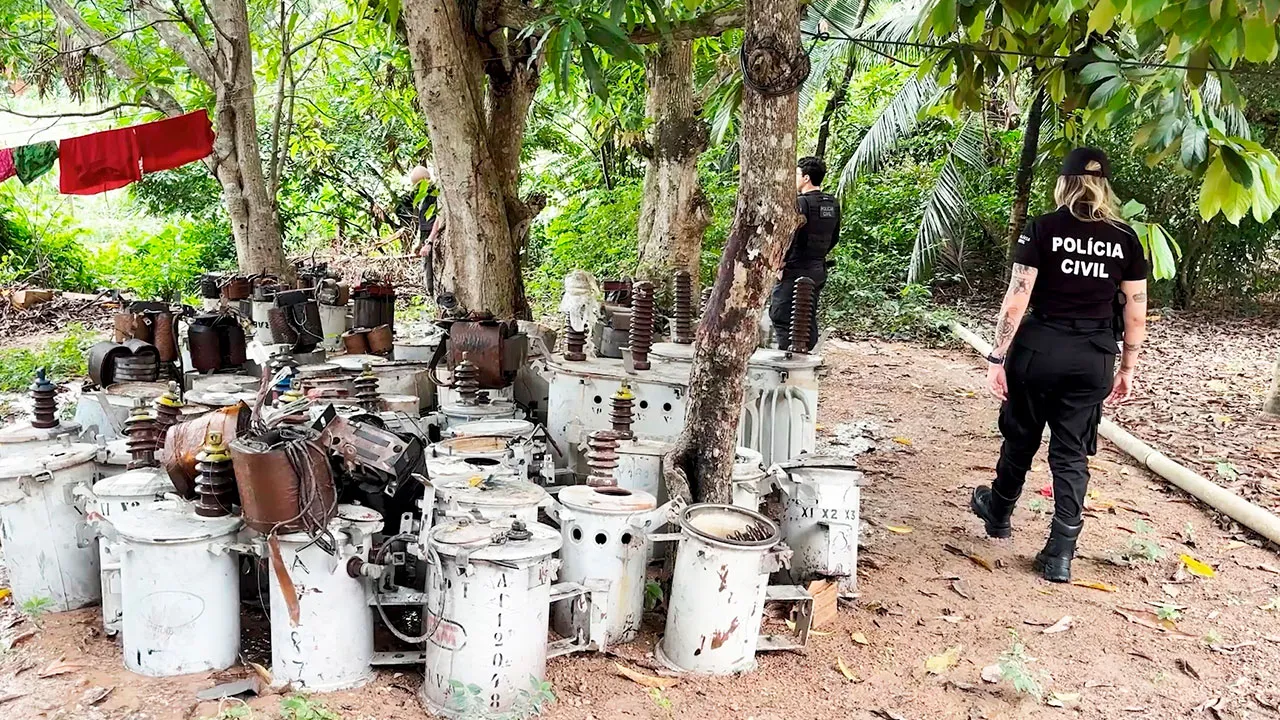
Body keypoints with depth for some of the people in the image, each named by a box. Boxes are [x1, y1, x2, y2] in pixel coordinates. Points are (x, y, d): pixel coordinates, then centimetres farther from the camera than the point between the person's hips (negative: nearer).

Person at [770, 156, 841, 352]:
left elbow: (791, 235, -22)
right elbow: (834, 237, 17)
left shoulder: (801, 202, -15)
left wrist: (781, 262, -15)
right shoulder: (833, 203, 10)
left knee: (779, 314, -2)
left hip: (795, 269, -8)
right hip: (819, 270, 8)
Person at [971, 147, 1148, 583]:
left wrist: (997, 358, -6)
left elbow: (1016, 300, -11)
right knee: (1072, 452, 9)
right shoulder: (1126, 239, 3)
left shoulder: (1042, 229, -6)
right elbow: (1136, 313, 4)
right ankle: (1060, 554, 8)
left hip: (1040, 349, -2)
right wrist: (1127, 368, 13)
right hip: (1093, 358, 2)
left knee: (1021, 438, 18)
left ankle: (999, 513, 41)